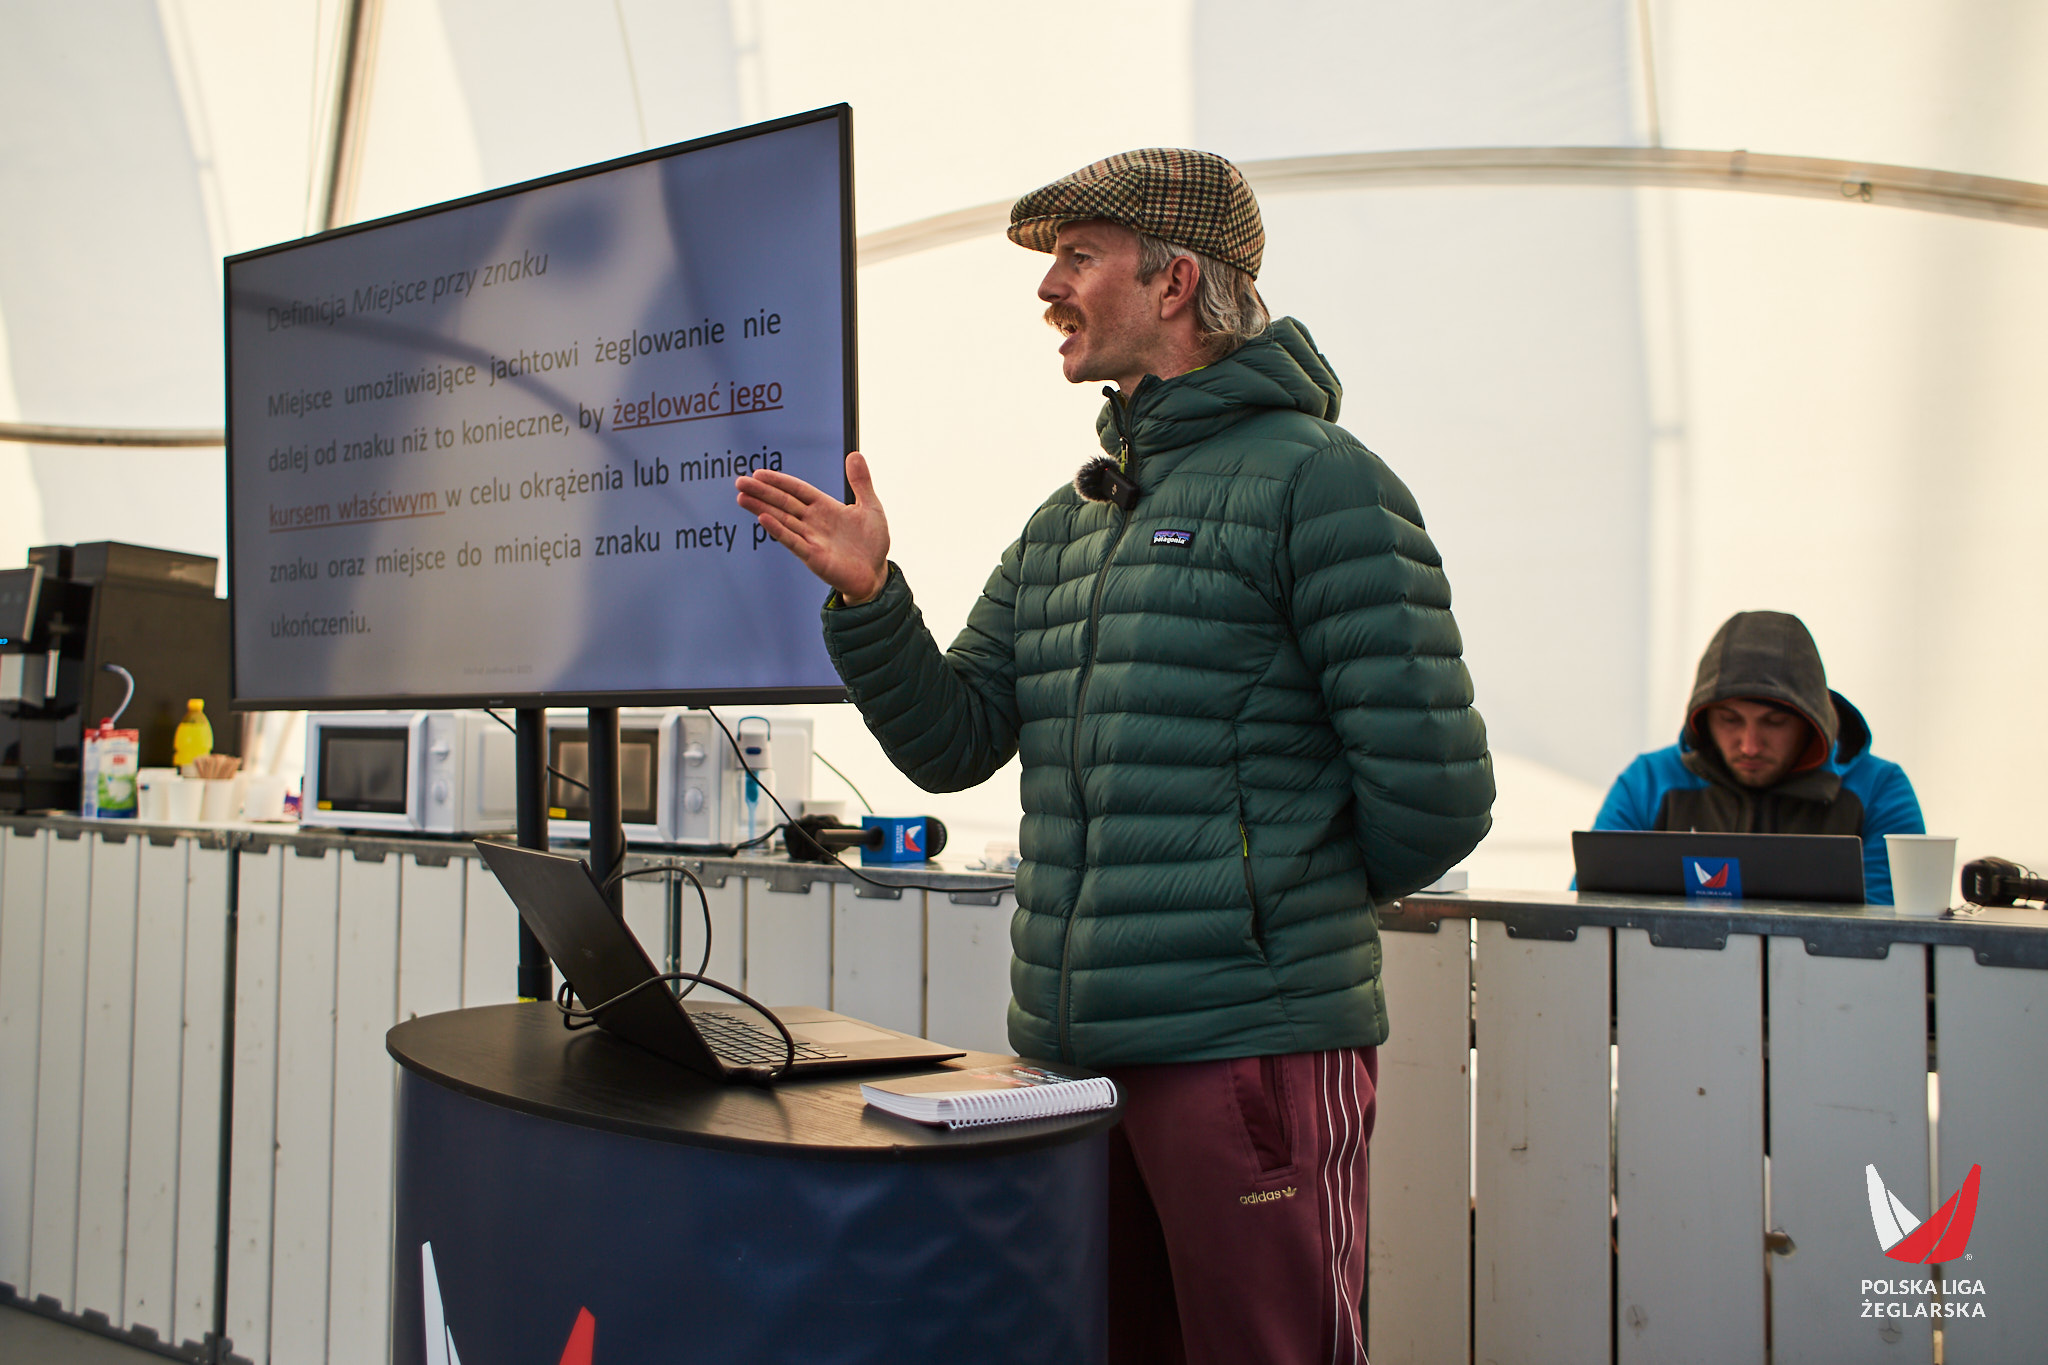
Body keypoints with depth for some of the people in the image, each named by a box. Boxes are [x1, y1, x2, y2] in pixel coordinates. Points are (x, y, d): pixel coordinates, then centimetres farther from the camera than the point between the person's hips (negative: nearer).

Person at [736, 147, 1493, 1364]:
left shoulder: (1316, 479, -9)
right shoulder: (1063, 525, 15)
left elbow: (1434, 791, -13)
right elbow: (953, 742, 11)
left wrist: (1314, 900, 3)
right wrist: (868, 595, -3)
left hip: (1251, 1046, -7)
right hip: (1070, 1045, 8)